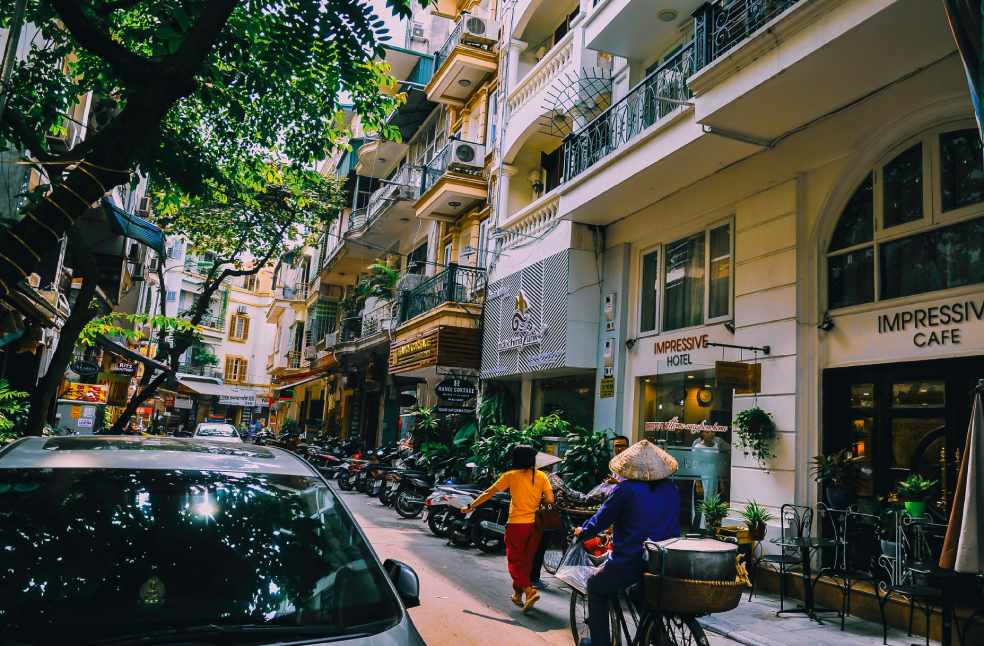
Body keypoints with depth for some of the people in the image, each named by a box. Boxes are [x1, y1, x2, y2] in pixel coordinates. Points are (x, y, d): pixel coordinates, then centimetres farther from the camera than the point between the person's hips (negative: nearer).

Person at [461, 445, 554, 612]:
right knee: (526, 561, 17)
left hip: (517, 524, -4)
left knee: (515, 562, 5)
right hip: (535, 524, 4)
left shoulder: (511, 476, -6)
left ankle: (530, 590, -15)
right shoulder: (541, 476, 1)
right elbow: (550, 500, -5)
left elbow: (488, 493, -3)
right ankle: (518, 594, 28)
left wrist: (470, 507, 6)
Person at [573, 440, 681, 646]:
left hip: (630, 562, -5)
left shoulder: (625, 489, -12)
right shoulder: (671, 489, 4)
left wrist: (582, 532, 16)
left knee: (596, 587, 20)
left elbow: (601, 519, -3)